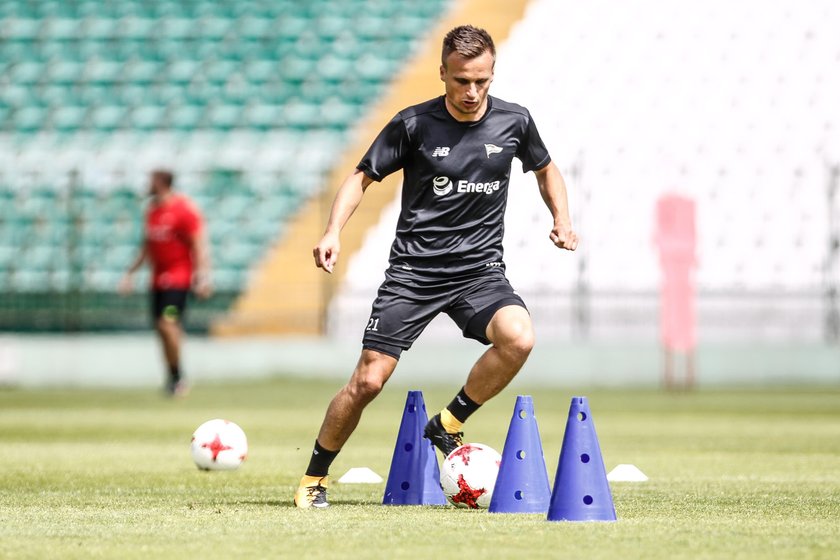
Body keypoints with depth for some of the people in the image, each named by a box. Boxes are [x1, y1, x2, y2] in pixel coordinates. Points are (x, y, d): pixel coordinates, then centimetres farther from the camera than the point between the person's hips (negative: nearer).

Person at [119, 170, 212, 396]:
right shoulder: (152, 210, 13)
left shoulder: (184, 209, -11)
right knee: (162, 328, 5)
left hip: (178, 276, -8)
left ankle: (178, 378, -9)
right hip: (158, 277, 8)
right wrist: (131, 272, 23)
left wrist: (202, 276, -20)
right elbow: (147, 245, 23)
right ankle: (173, 379, 14)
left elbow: (198, 244, -13)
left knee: (167, 323, -18)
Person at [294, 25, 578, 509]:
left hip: (480, 270, 2)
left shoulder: (514, 122, 0)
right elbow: (363, 177, 3)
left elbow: (545, 168, 21)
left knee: (519, 338, -28)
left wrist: (562, 220, 5)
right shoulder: (414, 124, -7)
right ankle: (315, 479, 15)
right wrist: (334, 231, -13)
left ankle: (446, 426, -5)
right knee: (368, 381, -7)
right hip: (413, 269, -2)